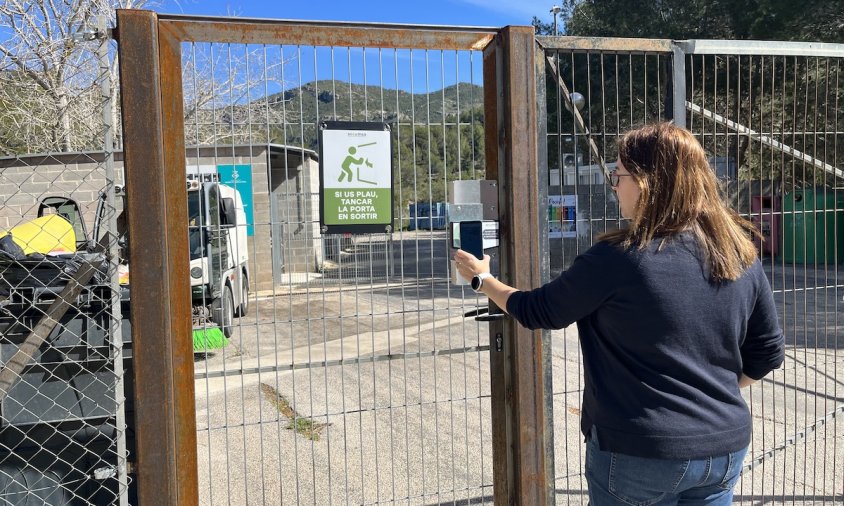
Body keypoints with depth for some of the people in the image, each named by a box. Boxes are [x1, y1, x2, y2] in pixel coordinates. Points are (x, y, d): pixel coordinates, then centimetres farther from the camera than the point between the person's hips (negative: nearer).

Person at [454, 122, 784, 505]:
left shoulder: (619, 258, -19)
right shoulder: (741, 254, -2)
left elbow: (540, 311, -6)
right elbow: (768, 353, 6)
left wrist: (482, 279, 10)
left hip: (640, 453, -5)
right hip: (726, 447, 5)